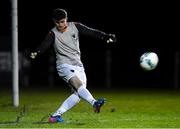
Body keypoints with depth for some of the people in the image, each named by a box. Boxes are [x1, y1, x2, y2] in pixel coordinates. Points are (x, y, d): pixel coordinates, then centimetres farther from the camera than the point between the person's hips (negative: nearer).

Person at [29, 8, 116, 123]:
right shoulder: (53, 34, -4)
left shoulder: (75, 26, 4)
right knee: (78, 84, -29)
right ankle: (94, 103, -50)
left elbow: (92, 32, 2)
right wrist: (35, 53, -37)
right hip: (64, 65, -5)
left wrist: (106, 36, -11)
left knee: (78, 94, -4)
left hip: (78, 66, 5)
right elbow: (44, 46, -16)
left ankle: (56, 115, 1)